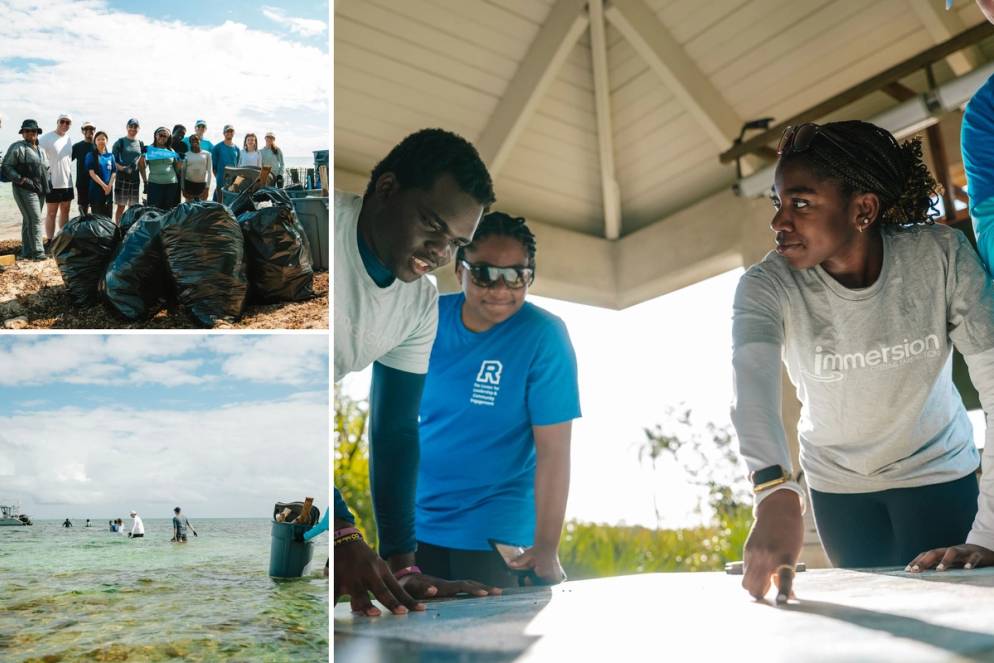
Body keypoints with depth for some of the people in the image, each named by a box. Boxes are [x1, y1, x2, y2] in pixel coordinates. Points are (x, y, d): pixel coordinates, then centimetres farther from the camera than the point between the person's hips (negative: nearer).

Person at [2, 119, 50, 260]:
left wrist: (45, 185, 15)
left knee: (28, 220, 12)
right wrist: (21, 179, -17)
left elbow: (46, 168, 28)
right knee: (35, 220, -13)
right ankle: (37, 252, -12)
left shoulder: (41, 150, 18)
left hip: (40, 190, 7)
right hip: (25, 190, -7)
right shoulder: (17, 147, -5)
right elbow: (6, 166, -8)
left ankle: (26, 252, 17)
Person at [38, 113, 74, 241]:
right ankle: (50, 241, 2)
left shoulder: (69, 139, 11)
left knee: (65, 211, 13)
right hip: (53, 182, -6)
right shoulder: (47, 138, -10)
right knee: (51, 213, -2)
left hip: (67, 182, 7)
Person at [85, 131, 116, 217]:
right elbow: (92, 173, -8)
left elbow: (113, 173, 7)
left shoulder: (110, 156, 11)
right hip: (96, 190, -4)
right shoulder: (91, 156, 0)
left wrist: (109, 186, -9)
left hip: (109, 191, 4)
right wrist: (104, 185, -16)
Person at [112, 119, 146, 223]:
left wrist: (144, 181, 12)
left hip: (135, 178, 4)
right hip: (122, 178, -4)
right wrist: (123, 168, -21)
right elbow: (113, 161, -4)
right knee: (121, 206, -4)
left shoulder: (140, 144, 13)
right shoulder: (120, 142, 0)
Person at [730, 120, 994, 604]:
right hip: (838, 484, 1)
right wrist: (776, 494, -62)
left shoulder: (942, 257, -24)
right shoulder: (766, 287, -25)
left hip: (935, 470, -1)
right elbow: (753, 388, -43)